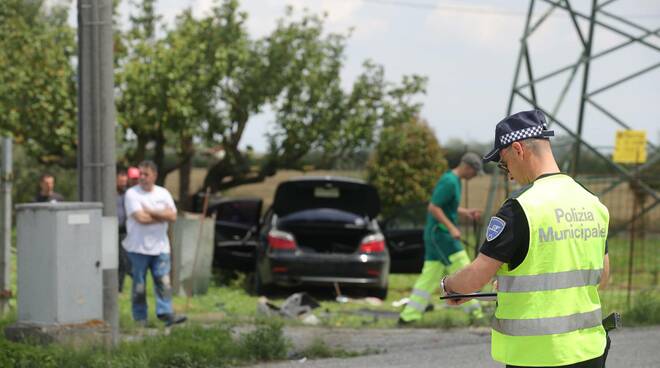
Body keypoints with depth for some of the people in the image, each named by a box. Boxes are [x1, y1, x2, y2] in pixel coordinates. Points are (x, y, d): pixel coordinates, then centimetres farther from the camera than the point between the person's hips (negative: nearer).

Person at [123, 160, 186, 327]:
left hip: (160, 246, 3)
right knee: (139, 284, 2)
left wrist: (150, 212, -11)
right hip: (138, 247, -3)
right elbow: (141, 218, -16)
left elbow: (172, 216, -3)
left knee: (163, 281, -5)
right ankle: (140, 318, 7)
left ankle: (165, 313, -6)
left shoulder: (163, 193, 9)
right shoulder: (132, 194, -4)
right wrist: (162, 216, -5)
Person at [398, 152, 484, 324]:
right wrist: (451, 227, -23)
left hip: (435, 235, 10)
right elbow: (433, 207, -21)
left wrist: (466, 212, 16)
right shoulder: (449, 182, -16)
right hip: (441, 233, -10)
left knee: (430, 274, 8)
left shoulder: (454, 181, 15)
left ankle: (409, 314, 7)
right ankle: (474, 310, -1)